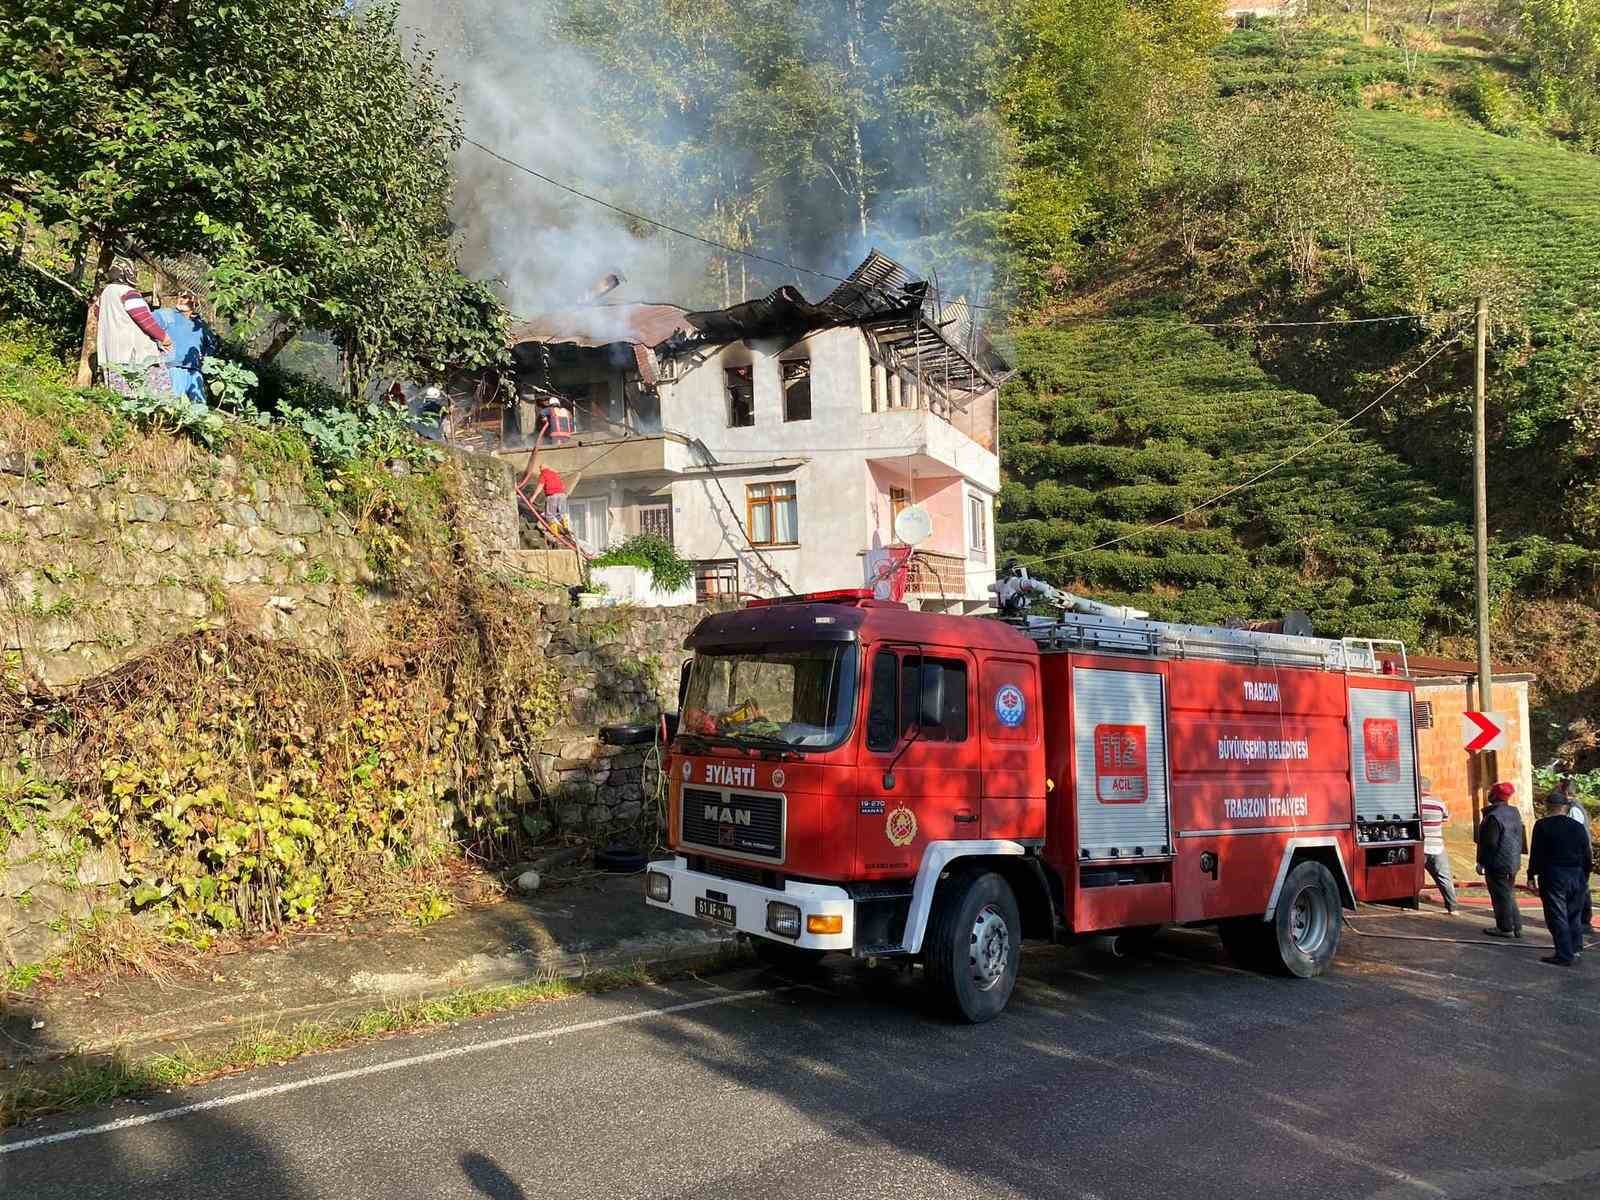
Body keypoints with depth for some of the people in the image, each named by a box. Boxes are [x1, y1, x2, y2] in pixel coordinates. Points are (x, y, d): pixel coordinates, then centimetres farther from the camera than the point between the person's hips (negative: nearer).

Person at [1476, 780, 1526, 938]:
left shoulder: (1493, 816, -21)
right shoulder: (1514, 812, 8)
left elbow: (1489, 843, -20)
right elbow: (1521, 838, 16)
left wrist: (1481, 862, -13)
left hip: (1498, 864, -9)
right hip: (1513, 862, 9)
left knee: (1501, 896, -1)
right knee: (1509, 894, 17)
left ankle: (1505, 928, 4)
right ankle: (1516, 927, 21)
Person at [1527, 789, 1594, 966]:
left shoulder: (1542, 826, -9)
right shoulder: (1578, 827, 3)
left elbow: (1536, 854, -10)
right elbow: (1588, 857, 9)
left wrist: (1531, 875, -2)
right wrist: (1585, 876, 20)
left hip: (1553, 877, -4)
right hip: (1577, 877, 5)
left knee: (1557, 917, 0)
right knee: (1574, 915, 17)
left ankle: (1565, 955, -1)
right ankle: (1576, 950, 25)